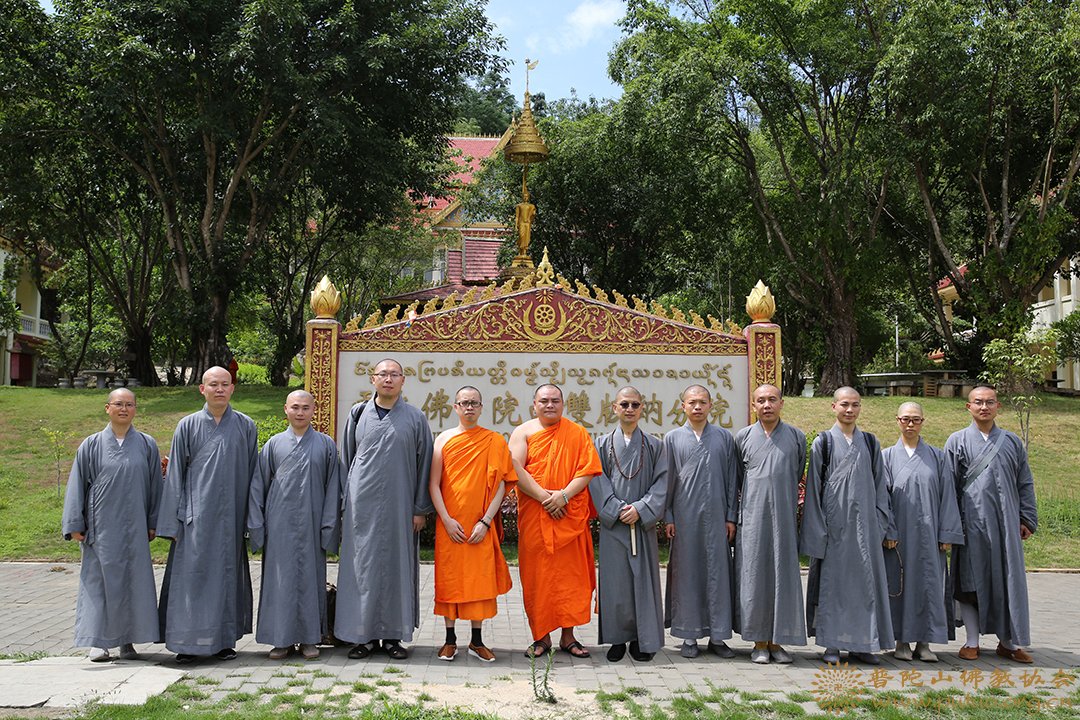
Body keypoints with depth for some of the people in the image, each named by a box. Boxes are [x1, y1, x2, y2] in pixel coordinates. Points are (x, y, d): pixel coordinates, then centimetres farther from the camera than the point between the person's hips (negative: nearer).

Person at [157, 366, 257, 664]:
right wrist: (174, 521, -2)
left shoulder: (246, 427, 6)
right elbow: (175, 475, 3)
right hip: (196, 515, -1)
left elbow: (253, 473, 8)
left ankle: (225, 640, 17)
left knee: (228, 574, 7)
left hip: (231, 516, 1)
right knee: (192, 575, -2)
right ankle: (187, 642, 6)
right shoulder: (188, 426, 3)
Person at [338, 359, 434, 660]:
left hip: (399, 507, -1)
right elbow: (347, 460, 12)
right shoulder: (358, 414, 7)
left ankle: (393, 634, 13)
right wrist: (345, 504, 7)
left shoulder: (415, 419, 4)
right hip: (362, 505, 1)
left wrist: (420, 509, -1)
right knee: (362, 566, 2)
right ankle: (364, 634, 12)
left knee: (396, 566, 3)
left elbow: (424, 465, 4)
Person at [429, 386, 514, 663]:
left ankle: (477, 640, 15)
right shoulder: (444, 439, 4)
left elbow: (501, 485, -2)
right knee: (449, 578, 5)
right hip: (450, 525, 0)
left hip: (481, 526, 0)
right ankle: (450, 639, 16)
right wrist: (447, 520, -9)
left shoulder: (494, 441, 2)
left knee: (481, 579, 3)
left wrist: (486, 521, -10)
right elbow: (434, 485, 1)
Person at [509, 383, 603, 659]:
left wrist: (564, 495, -15)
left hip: (571, 516, 1)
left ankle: (568, 636, 12)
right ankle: (541, 638, 11)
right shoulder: (523, 432, 5)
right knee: (537, 575, 2)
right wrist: (544, 496, -16)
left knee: (570, 574, 2)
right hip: (533, 517, 0)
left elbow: (587, 470, -1)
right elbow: (515, 469, -7)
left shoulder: (577, 433, 7)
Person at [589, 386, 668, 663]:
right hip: (612, 524, 0)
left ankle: (642, 639, 12)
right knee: (615, 581, 1)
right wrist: (617, 508, -12)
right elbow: (597, 480, -1)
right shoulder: (603, 443, 6)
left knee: (643, 580, 2)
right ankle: (617, 639, 11)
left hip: (643, 524, 0)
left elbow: (661, 483, 0)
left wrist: (641, 508, -12)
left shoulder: (654, 445, 7)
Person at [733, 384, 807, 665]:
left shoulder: (797, 437, 5)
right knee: (754, 575, 1)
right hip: (752, 518, 0)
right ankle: (759, 642, 10)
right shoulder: (743, 437, 4)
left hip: (784, 518, 1)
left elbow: (797, 477, 15)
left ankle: (777, 641, 13)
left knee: (783, 575, 2)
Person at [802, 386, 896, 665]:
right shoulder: (823, 442, 1)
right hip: (834, 524, -3)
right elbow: (814, 488, -1)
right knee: (832, 579, 1)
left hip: (865, 523, 3)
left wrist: (886, 527, 7)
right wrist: (817, 532, -7)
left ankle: (860, 644, 14)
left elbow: (880, 486, 12)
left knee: (866, 579, 4)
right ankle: (831, 644, 9)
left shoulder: (869, 443, 10)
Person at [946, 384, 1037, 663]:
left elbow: (1025, 483, 13)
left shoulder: (1012, 442, 10)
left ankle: (1009, 641, 14)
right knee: (971, 580, 2)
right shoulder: (957, 441, 3)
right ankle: (972, 641, 10)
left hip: (1005, 523, 2)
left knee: (1009, 580, 4)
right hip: (971, 523, -2)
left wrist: (1027, 519, 7)